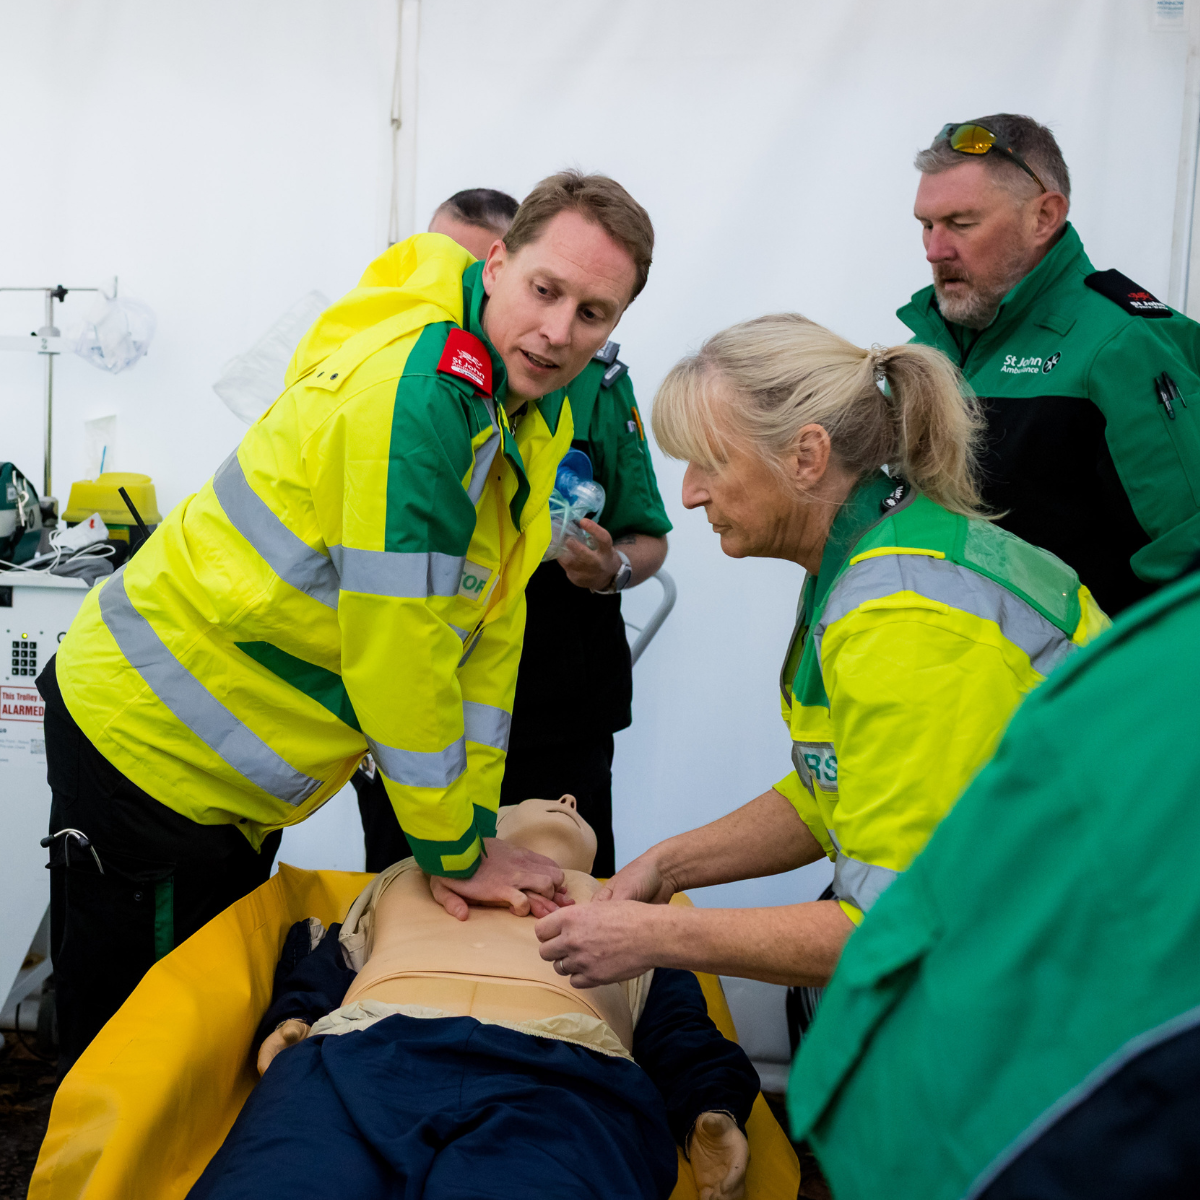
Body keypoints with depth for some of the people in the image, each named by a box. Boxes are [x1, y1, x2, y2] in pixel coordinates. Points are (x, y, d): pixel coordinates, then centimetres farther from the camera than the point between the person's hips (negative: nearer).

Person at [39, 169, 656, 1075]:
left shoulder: (534, 416, 3)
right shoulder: (413, 386, -27)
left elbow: (491, 627, 3)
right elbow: (398, 644, -26)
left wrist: (474, 829, 0)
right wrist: (454, 853, -15)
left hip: (234, 766, 9)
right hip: (153, 738, -9)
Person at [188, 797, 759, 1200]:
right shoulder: (409, 873, 41)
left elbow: (681, 1033, 22)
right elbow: (322, 968, 27)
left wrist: (714, 1111, 1)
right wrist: (290, 1021, 4)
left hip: (560, 1082, -1)